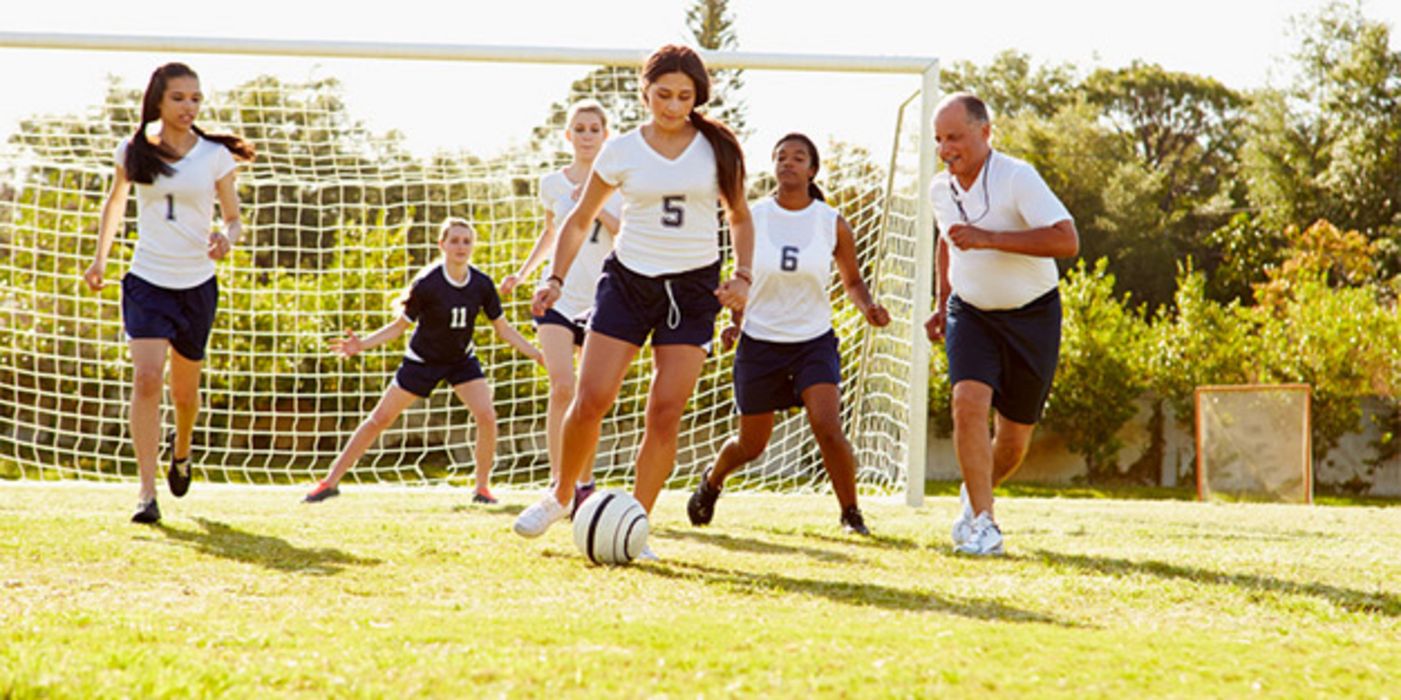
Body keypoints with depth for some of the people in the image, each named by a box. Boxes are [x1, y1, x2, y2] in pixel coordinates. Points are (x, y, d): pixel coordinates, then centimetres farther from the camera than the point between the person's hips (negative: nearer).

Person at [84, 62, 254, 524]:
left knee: (184, 389, 12)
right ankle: (147, 493, -19)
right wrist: (100, 259, 17)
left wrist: (226, 238, -20)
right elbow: (115, 203, 18)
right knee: (146, 378, -18)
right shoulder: (133, 152, 0)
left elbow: (234, 220, 3)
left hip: (197, 285, 1)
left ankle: (181, 452, 47)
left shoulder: (216, 156, -3)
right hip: (147, 280, -1)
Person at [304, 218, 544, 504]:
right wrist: (361, 344, -24)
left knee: (487, 416, -19)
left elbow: (502, 328, -1)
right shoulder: (426, 283, -21)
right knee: (380, 418, -1)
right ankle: (331, 482, 7)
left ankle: (482, 487, -1)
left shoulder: (482, 285, -13)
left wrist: (536, 353, -7)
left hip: (462, 360, 2)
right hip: (422, 360, -2)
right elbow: (400, 325, -12)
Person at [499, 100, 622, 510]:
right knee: (562, 387, -18)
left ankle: (585, 483, 17)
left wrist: (597, 209, -14)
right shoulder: (553, 183, 9)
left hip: (601, 301, 0)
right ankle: (558, 483, -17)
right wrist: (522, 273, 17)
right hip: (559, 295, 0)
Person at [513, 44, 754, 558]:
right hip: (628, 279, 0)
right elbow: (580, 220, 9)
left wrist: (742, 275, -2)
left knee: (666, 413, -7)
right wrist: (556, 278, -3)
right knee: (591, 399, -10)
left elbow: (739, 217, 13)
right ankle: (560, 497, 14)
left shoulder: (717, 149, 0)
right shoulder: (622, 152, -1)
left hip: (693, 289, 0)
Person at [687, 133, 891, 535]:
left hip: (814, 341, -1)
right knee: (751, 445, 10)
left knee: (827, 428, -22)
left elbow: (852, 281, 10)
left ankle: (851, 513, -4)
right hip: (760, 341, 1)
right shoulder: (752, 219, -3)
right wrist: (736, 321, -3)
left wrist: (867, 308, -10)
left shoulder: (833, 224, -4)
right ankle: (711, 482, 43)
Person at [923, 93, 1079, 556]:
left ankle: (975, 493, 36)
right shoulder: (941, 190, 0)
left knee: (1014, 441, 4)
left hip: (1030, 315, -3)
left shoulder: (1017, 178, -21)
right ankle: (982, 523, -18)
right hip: (971, 314, 3)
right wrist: (942, 305, 16)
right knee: (968, 403, -23)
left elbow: (1067, 241, -31)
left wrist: (989, 238, -36)